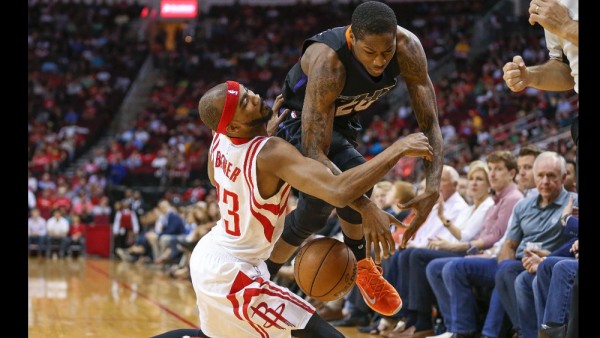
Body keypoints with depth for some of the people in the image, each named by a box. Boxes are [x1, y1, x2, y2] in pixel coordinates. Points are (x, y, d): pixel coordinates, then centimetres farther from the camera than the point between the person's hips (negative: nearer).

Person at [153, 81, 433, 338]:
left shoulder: (220, 139, -4)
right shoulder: (271, 152, -29)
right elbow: (339, 192, -40)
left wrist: (271, 124, 15)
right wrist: (398, 149, -32)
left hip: (209, 254, 9)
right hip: (232, 272, -9)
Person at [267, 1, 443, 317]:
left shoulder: (408, 48, -28)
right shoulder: (328, 61, -41)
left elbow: (430, 123, -24)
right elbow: (315, 152, -42)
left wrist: (432, 189, -40)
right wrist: (367, 209, -50)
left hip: (342, 122, 6)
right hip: (299, 121, -6)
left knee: (315, 212, 11)